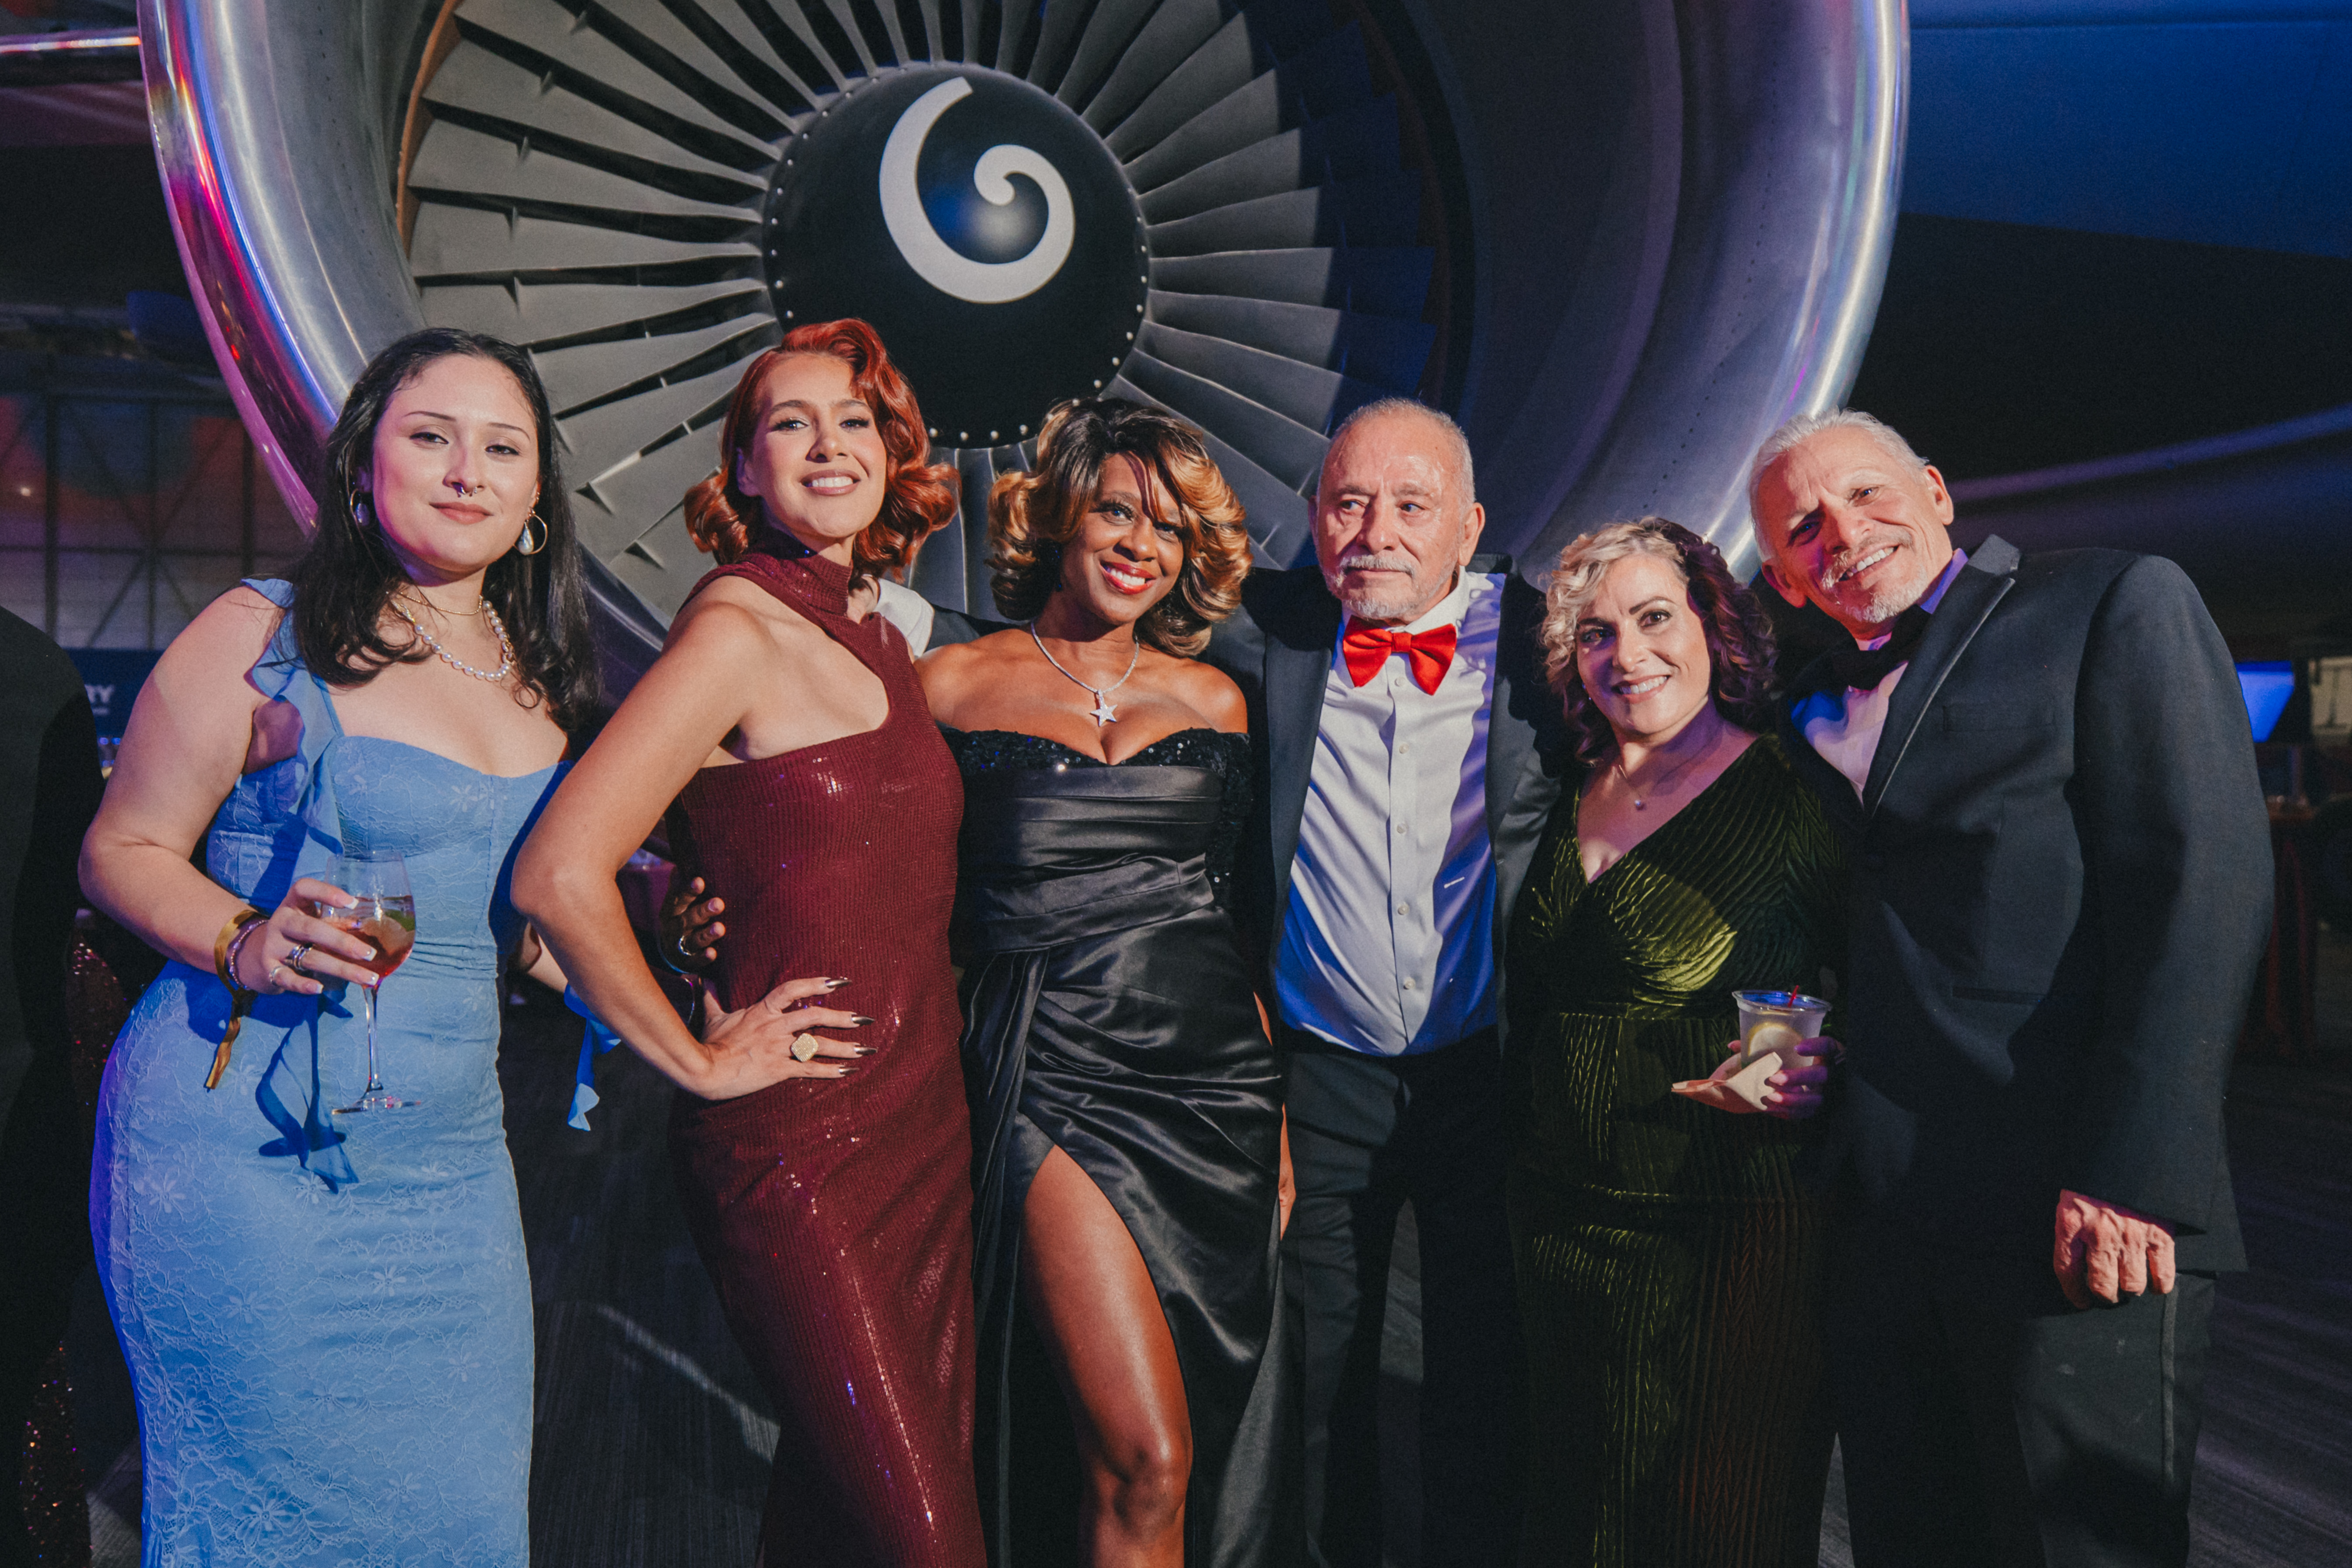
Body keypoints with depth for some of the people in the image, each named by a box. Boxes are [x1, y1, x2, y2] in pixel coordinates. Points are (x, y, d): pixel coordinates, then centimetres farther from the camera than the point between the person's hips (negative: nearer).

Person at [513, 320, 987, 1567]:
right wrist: (697, 1061, -12)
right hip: (791, 1143, -7)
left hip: (922, 1125, 7)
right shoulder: (739, 630, -12)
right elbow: (558, 875, -22)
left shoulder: (882, 638, 11)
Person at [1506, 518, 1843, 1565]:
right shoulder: (1572, 808, 9)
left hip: (1731, 1234, -5)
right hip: (1562, 1222, 6)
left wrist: (1821, 1075, -25)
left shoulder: (1792, 794, -8)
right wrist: (1526, 1180, 10)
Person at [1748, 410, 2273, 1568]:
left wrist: (2133, 1172, -18)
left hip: (2080, 1222, -6)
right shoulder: (1818, 703, 17)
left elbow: (2203, 883, -11)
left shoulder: (2120, 603, -1)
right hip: (1878, 1212, 6)